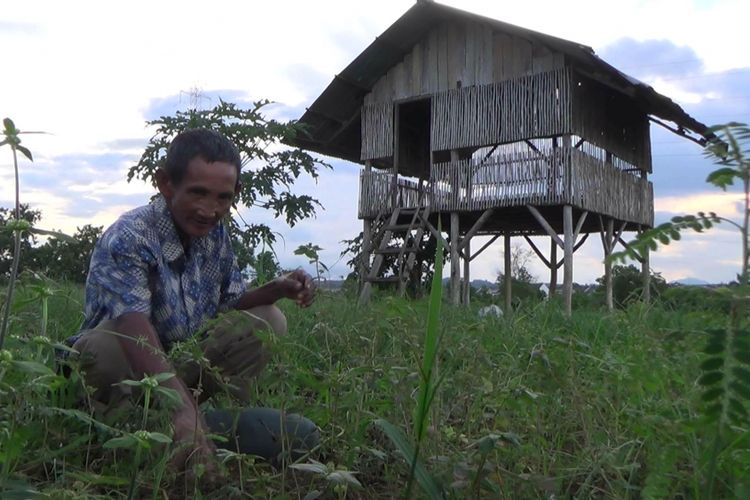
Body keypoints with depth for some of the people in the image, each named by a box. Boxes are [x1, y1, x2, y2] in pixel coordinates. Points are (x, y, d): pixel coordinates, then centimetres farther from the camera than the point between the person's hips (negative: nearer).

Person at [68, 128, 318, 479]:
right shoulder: (127, 239, -26)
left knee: (266, 322, -5)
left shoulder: (215, 235, -4)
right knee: (103, 347, -38)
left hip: (181, 363, 7)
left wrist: (277, 289, -14)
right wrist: (184, 413, -54)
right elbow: (135, 329, -41)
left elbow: (231, 302, 8)